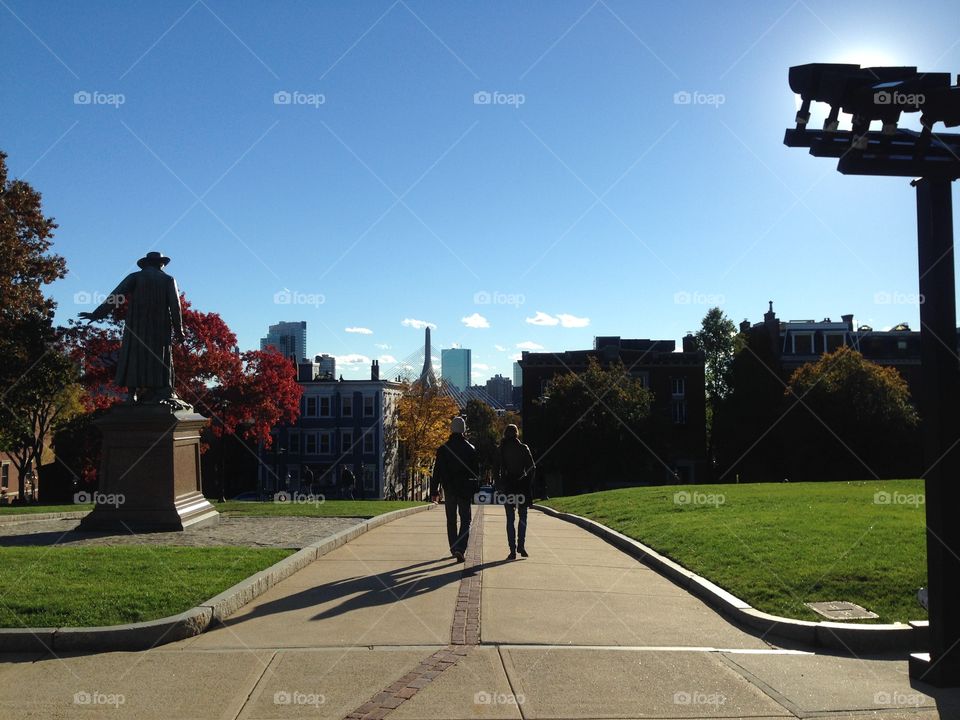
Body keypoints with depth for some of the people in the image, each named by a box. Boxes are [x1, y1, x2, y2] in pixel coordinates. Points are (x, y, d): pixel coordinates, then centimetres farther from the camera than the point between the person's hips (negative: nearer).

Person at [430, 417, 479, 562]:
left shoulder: (443, 449, -3)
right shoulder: (471, 449, -5)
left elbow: (437, 472, -2)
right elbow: (477, 471, -2)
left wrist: (434, 491, 3)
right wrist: (476, 490, 7)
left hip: (449, 490, 1)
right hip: (465, 490, -1)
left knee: (451, 520, 15)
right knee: (465, 520, 3)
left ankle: (454, 549, 21)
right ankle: (460, 548, -15)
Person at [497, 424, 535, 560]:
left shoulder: (501, 449, -2)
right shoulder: (524, 448, -2)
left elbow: (497, 470, -3)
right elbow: (532, 467, -4)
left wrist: (499, 487, 4)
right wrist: (529, 484, 4)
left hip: (507, 487, 0)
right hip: (522, 486, 0)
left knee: (510, 519, 5)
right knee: (523, 517, 15)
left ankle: (513, 550, 1)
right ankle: (521, 546, 5)